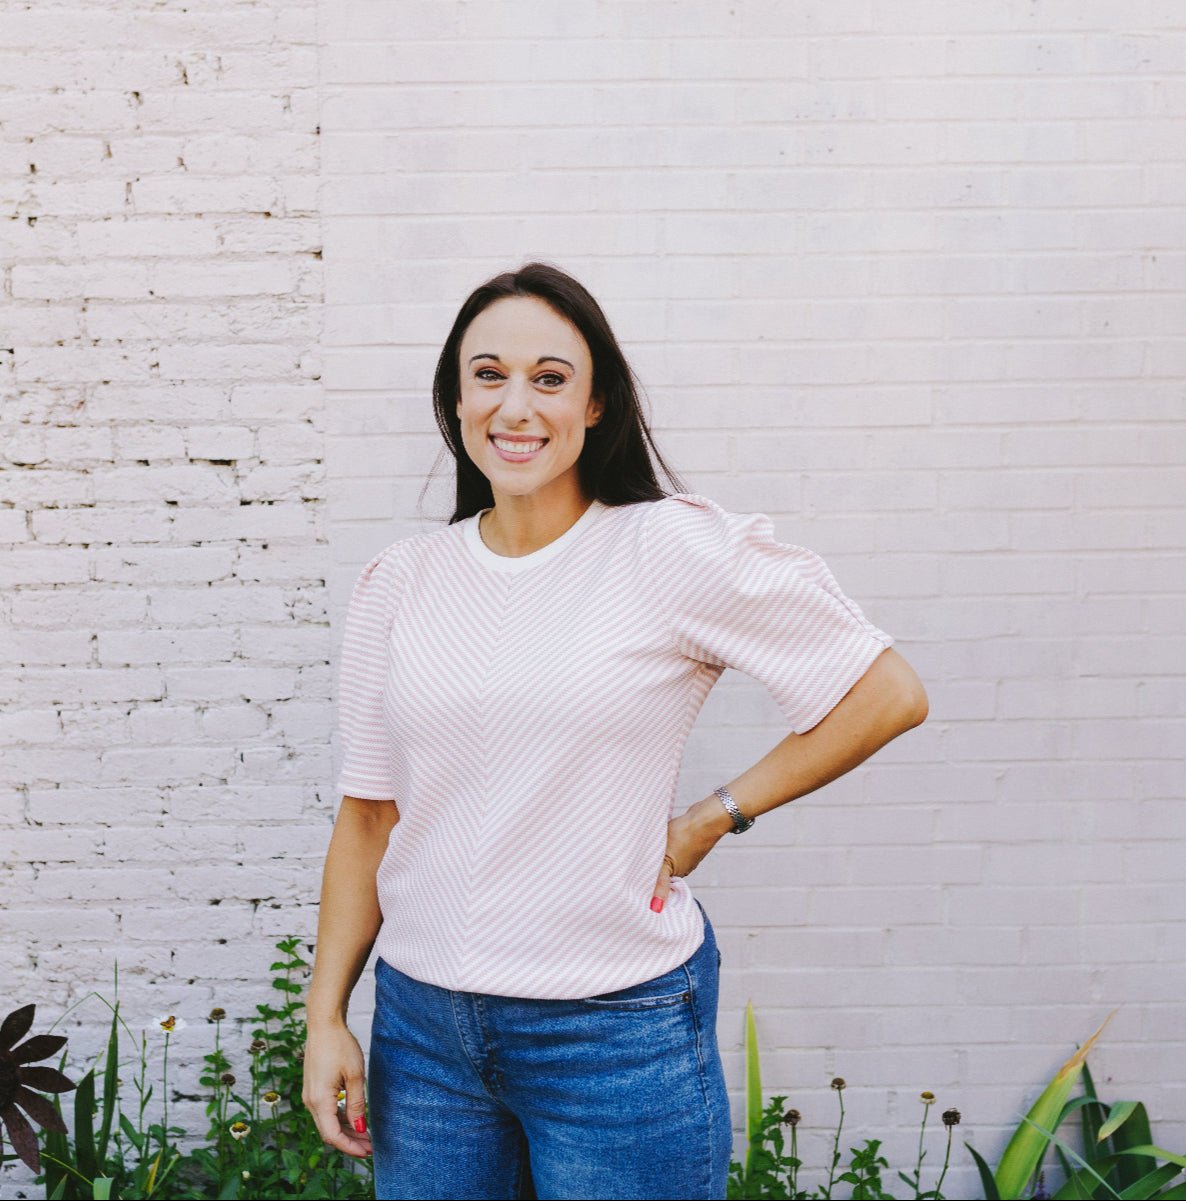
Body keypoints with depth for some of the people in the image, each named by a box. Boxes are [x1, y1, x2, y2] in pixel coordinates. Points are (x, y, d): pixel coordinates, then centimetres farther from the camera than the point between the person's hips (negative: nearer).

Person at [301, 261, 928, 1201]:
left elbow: (888, 695, -7)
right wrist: (327, 1015, 4)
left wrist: (709, 820, -8)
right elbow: (370, 814, 6)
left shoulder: (672, 550, -10)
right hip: (420, 1020, 4)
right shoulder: (401, 581, 2)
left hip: (619, 1031, -3)